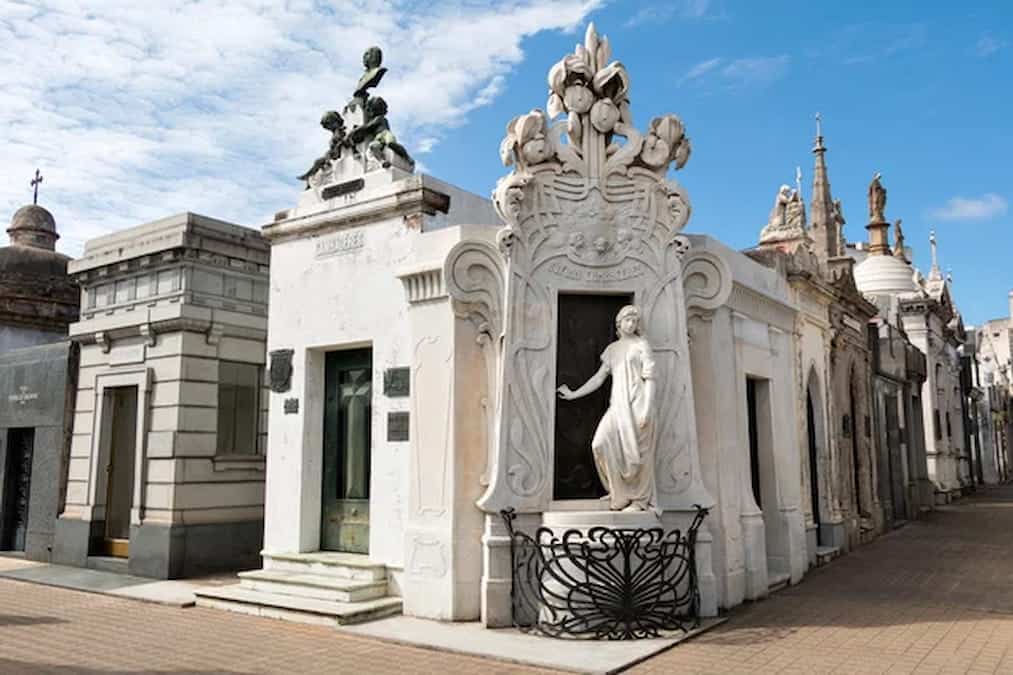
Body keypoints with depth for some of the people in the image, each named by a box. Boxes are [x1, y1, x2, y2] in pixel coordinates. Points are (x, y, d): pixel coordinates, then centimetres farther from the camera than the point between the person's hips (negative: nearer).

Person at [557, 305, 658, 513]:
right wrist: (574, 394, 19)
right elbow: (599, 378, 20)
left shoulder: (641, 345, 2)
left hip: (636, 404, -5)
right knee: (601, 443, -11)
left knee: (636, 451, -6)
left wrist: (646, 411, -13)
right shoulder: (612, 349, 18)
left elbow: (650, 379, -4)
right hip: (618, 404, 5)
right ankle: (621, 494, 4)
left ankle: (640, 500, 8)